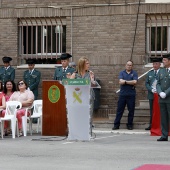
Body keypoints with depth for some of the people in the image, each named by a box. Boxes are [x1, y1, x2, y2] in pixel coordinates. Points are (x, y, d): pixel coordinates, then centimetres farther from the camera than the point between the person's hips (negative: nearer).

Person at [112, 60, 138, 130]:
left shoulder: (134, 73, 6)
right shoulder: (122, 73, 9)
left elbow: (135, 82, -10)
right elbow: (120, 82, -6)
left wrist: (125, 81, -7)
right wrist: (130, 82, -7)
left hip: (131, 95, -1)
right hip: (122, 94, 1)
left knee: (131, 110, 3)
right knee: (119, 110, 2)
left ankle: (129, 125, 12)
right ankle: (116, 124, 6)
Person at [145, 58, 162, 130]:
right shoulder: (150, 73, 14)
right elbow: (146, 83, 10)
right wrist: (151, 90, -7)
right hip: (151, 94, 4)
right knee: (152, 111, 8)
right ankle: (151, 125, 12)